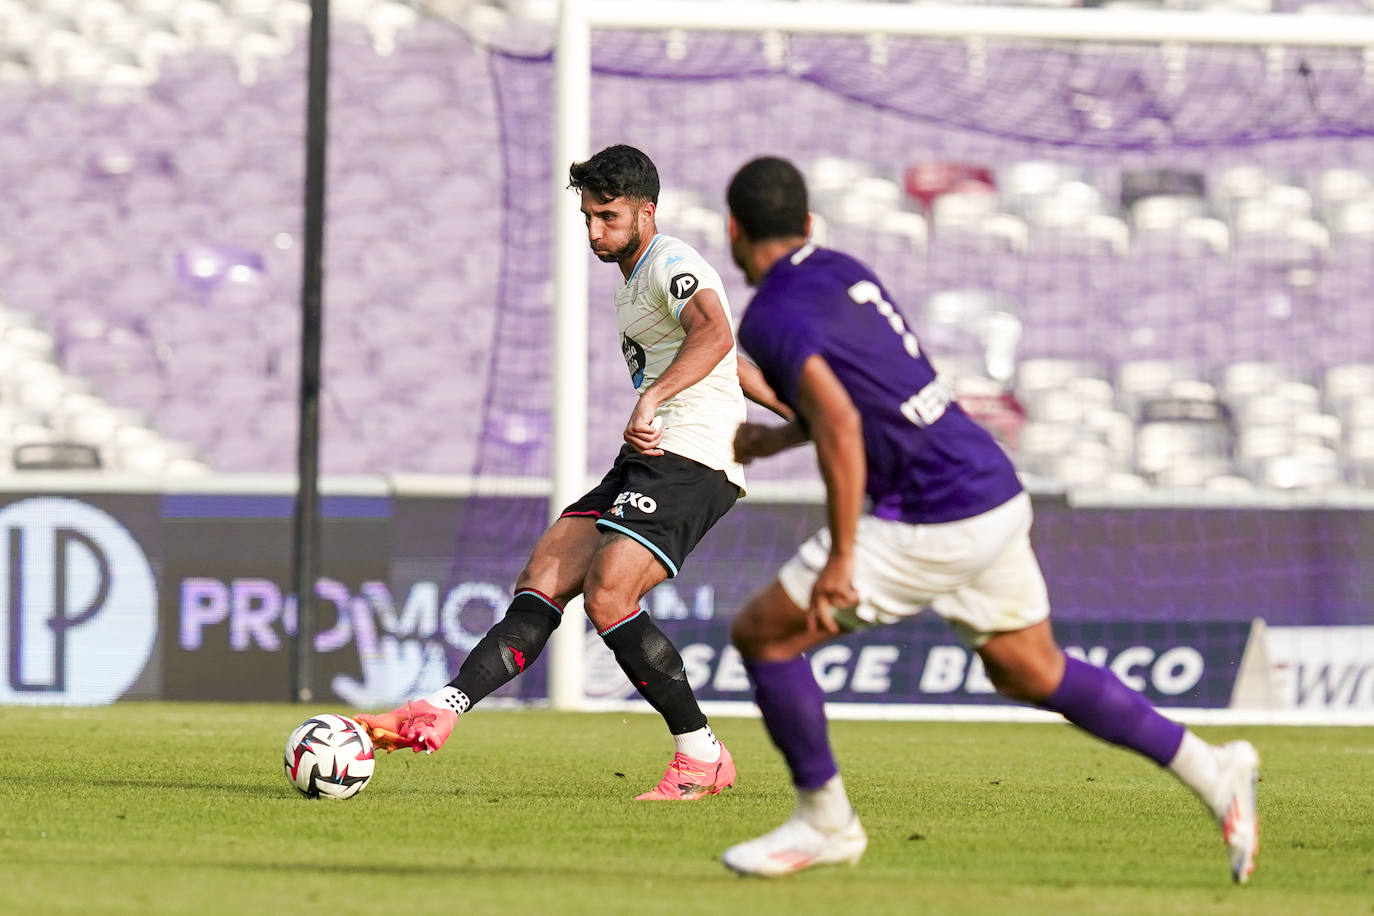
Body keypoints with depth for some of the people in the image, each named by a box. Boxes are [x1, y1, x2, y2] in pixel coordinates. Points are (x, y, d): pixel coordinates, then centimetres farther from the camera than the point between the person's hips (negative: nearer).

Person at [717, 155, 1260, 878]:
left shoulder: (769, 319, -13)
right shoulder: (843, 270, 13)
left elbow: (840, 425, -27)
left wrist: (840, 559, -23)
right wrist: (778, 438, 28)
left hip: (933, 526, -9)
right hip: (996, 493, 9)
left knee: (761, 634, 0)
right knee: (1032, 676, 23)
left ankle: (824, 823, 8)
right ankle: (1212, 771, 19)